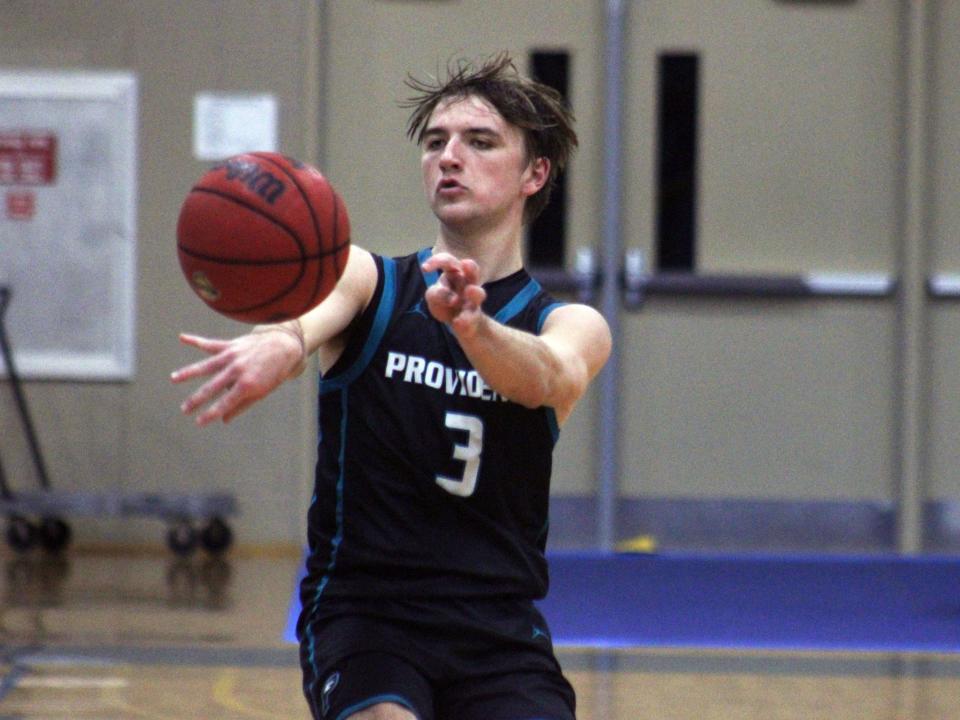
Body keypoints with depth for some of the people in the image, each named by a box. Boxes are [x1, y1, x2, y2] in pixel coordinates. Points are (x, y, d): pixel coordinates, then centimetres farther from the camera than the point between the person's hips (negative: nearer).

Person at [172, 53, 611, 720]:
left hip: (500, 627, 1)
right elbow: (315, 310, -18)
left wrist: (469, 322, -42)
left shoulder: (572, 325, 7)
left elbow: (545, 378, -19)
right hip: (361, 608, -1)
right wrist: (282, 343, -44)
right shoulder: (367, 278, 7)